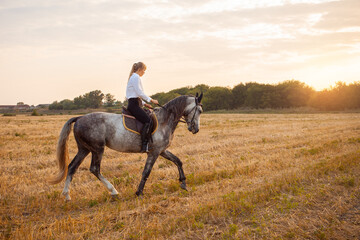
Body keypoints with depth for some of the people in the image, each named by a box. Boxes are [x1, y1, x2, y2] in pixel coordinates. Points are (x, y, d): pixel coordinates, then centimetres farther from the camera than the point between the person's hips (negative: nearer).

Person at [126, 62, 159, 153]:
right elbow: (140, 93, -17)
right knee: (148, 121, -20)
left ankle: (147, 143, 8)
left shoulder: (134, 77, 23)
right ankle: (144, 146, -24)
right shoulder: (136, 77, -9)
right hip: (134, 105, -11)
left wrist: (144, 104, 18)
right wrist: (151, 100, -11)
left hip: (135, 104, 11)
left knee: (149, 120, 9)